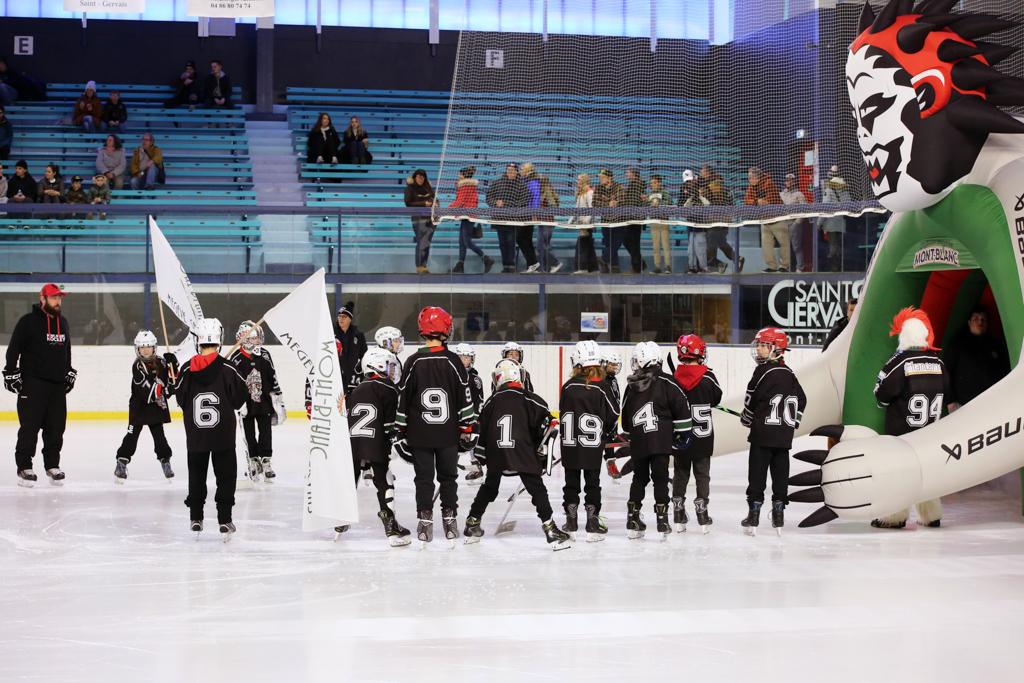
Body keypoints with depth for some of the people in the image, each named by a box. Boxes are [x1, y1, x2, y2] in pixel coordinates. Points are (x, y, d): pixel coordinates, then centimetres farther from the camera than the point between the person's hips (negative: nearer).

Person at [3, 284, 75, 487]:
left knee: (56, 428, 6)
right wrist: (11, 374, -12)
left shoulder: (63, 323, 15)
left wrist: (70, 373, 21)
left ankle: (52, 465, 16)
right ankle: (24, 467, 1)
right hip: (32, 384, -6)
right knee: (29, 427, -5)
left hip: (58, 385, 6)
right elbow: (13, 349, -8)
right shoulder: (28, 322, -6)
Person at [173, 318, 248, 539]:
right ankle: (224, 519, 2)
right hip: (223, 435, -2)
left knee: (196, 475, 15)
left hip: (195, 435, 2)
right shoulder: (227, 369, -12)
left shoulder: (187, 370, -6)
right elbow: (240, 398, -5)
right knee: (225, 475, 6)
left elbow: (180, 398, 4)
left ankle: (195, 518, 18)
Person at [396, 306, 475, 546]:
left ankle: (425, 522, 4)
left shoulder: (413, 362, -5)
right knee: (448, 476, 13)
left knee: (424, 477, 7)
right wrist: (467, 429, 7)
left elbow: (403, 399, -1)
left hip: (419, 434, 0)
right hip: (448, 434, 0)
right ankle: (449, 520, 13)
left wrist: (402, 431, 8)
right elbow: (465, 397, -3)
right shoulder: (452, 361, -6)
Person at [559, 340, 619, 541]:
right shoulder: (601, 388, -10)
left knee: (571, 482, 12)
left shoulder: (568, 387, -5)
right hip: (593, 446, -1)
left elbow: (563, 414, 4)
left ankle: (571, 523, 14)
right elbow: (613, 416, -4)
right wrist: (608, 435, 15)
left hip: (570, 444, 1)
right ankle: (593, 523, 6)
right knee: (592, 483, 7)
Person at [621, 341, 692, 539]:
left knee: (639, 478, 17)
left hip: (637, 444, 3)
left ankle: (633, 518, 18)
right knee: (660, 478, 2)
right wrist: (682, 433, 3)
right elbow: (682, 408, -6)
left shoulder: (631, 386, 5)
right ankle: (662, 521, -2)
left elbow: (625, 417, 15)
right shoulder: (666, 383, -6)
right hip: (661, 442, -3)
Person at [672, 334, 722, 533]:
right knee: (702, 473, 8)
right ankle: (702, 514, 5)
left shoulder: (674, 377, -7)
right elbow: (716, 399, 2)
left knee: (680, 473, 11)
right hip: (703, 435, -2)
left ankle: (678, 516, 11)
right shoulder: (707, 377, -11)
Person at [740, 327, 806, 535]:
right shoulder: (789, 374, 11)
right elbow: (801, 399, 17)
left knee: (757, 474, -2)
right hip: (784, 434, 6)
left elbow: (751, 400, -6)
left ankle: (753, 516, -2)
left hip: (763, 432, -6)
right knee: (781, 474, 9)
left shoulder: (763, 371, -11)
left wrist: (746, 420, 11)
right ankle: (778, 517, 11)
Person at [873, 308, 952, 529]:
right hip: (930, 428, 6)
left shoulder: (899, 362, -14)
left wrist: (885, 402, 8)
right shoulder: (938, 362, 5)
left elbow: (882, 394, -13)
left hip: (901, 429, -6)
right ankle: (931, 515, 17)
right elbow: (946, 395, 12)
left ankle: (896, 516, -3)